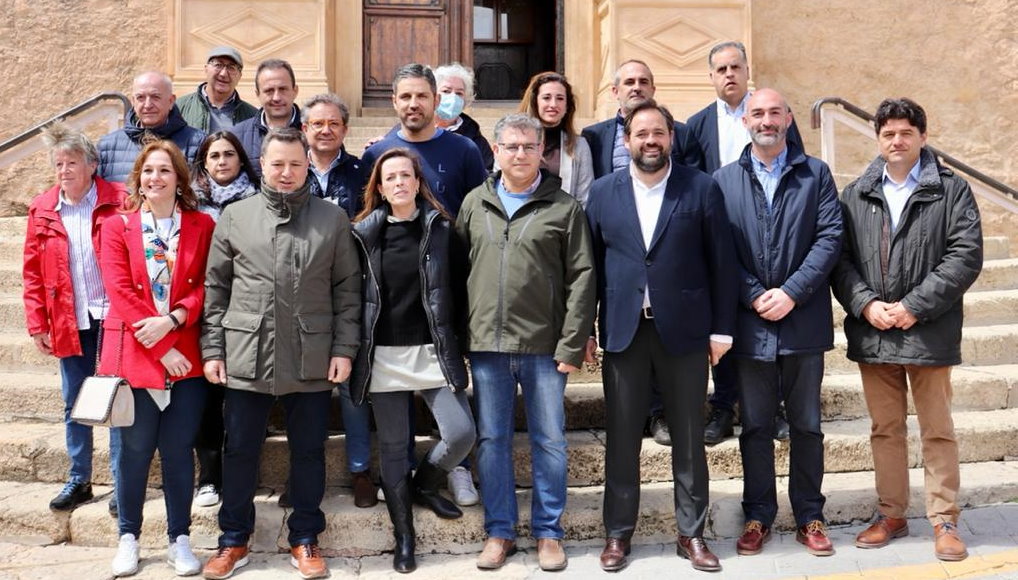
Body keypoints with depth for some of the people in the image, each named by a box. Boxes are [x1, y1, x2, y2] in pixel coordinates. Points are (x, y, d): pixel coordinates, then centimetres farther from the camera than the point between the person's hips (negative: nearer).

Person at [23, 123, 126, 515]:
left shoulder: (119, 202, -6)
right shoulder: (42, 210, 5)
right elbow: (33, 274, 7)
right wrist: (37, 325, 4)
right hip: (69, 324, 4)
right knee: (74, 404, 12)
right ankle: (79, 480, 24)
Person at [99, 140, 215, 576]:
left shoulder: (202, 226, 4)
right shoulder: (117, 226, 2)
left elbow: (206, 286, 0)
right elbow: (120, 292, -6)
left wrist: (172, 319, -17)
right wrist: (161, 350, -12)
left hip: (186, 356, 0)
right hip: (133, 355, 0)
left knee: (179, 449, 6)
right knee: (136, 449, 7)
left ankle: (179, 539, 19)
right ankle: (129, 537, 24)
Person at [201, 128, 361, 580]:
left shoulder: (333, 219, 4)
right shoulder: (235, 216, 6)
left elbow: (347, 290, 3)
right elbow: (214, 287, 6)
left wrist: (344, 349, -3)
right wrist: (212, 348, 1)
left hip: (312, 360, 0)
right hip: (245, 356, 1)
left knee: (308, 452, 10)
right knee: (239, 451, 10)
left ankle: (305, 540, 25)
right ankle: (233, 541, 26)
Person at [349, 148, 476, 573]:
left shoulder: (441, 228, 2)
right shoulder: (365, 233, 3)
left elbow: (456, 287, 4)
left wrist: (454, 343, 1)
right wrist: (355, 346, 4)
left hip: (432, 350, 0)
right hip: (383, 354, 0)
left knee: (461, 434, -11)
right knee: (392, 446, 7)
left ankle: (425, 484, 22)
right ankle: (404, 538, 21)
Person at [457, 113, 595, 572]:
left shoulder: (564, 207, 0)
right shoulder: (475, 203, 9)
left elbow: (581, 277, -4)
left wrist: (572, 346, -10)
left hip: (544, 345, -2)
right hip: (486, 344, 3)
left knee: (549, 440, 6)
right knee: (491, 440, 9)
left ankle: (548, 531, 20)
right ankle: (499, 531, 22)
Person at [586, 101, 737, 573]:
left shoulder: (701, 188, 1)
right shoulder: (603, 192, 7)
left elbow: (722, 262, 1)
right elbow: (592, 264, 7)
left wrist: (722, 328, -3)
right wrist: (586, 329, 3)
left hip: (684, 330, -1)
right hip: (623, 331, 1)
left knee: (688, 438, 8)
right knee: (621, 438, 7)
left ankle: (691, 533, 20)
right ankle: (618, 533, 19)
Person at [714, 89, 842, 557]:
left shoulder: (816, 174, 5)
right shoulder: (724, 180, 5)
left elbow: (830, 237, -4)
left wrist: (792, 293, -14)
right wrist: (754, 295, -12)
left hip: (803, 321, 0)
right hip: (750, 323, 0)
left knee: (806, 425, 9)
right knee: (755, 425, 9)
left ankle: (809, 517, 22)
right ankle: (758, 516, 21)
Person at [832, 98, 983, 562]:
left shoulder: (951, 190, 1)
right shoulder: (855, 195, 10)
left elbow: (966, 255, -8)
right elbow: (840, 257, 4)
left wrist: (915, 306, -15)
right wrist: (866, 304, -11)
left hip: (928, 333, -3)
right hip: (872, 332, 3)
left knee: (937, 431, 5)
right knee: (885, 430, 12)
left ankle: (944, 520, 16)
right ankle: (891, 514, 23)